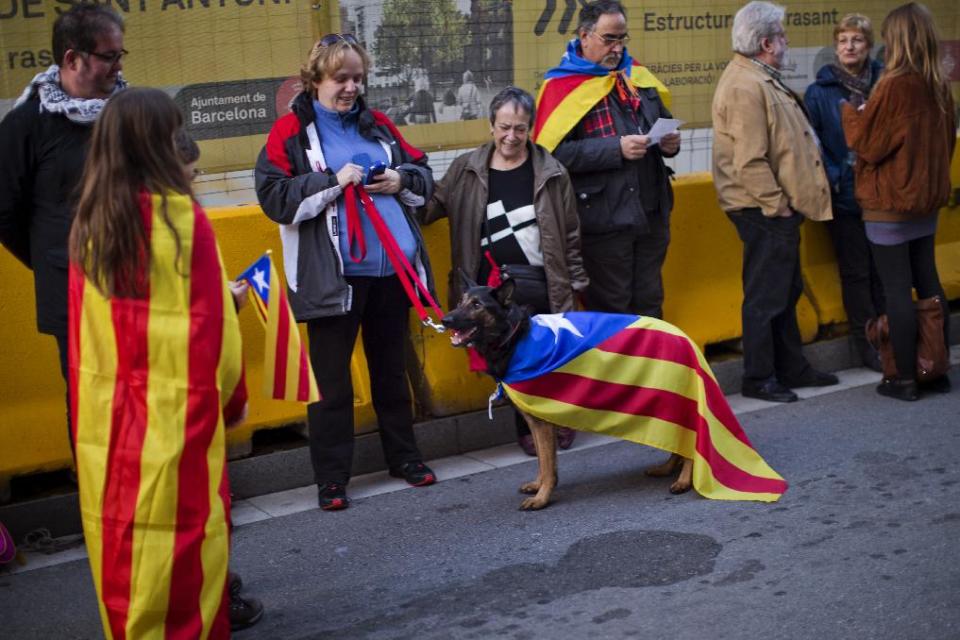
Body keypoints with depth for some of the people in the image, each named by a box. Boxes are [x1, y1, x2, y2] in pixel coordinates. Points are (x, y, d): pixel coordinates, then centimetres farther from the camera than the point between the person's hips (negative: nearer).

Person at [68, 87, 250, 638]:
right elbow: (211, 324, -8)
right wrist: (232, 396, 5)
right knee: (182, 529, 6)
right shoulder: (182, 216, -12)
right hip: (175, 406, -5)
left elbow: (83, 324, 7)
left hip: (106, 407, 5)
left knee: (120, 529, 14)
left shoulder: (89, 222, 3)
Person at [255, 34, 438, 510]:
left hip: (393, 270, 5)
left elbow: (424, 174, 19)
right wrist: (333, 181, -18)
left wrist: (401, 181, -3)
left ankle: (403, 456, 31)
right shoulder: (291, 131, -2)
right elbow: (274, 197, -12)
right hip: (331, 276, -5)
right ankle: (331, 476, 13)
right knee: (331, 379, 3)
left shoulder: (377, 126, 12)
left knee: (391, 368, 17)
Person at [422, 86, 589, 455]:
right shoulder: (466, 170, 3)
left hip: (541, 286, -1)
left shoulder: (550, 172, 0)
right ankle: (528, 427, 24)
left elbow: (570, 233, 3)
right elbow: (431, 207, 8)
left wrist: (574, 283, 2)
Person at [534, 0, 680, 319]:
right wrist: (616, 149, -23)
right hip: (603, 221, -6)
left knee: (650, 307, 17)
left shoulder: (636, 76, 11)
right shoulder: (563, 87, -9)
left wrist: (669, 141, -1)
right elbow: (555, 154, -19)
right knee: (611, 314, 5)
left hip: (652, 214, 6)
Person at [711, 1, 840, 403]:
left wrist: (786, 202, 17)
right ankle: (759, 378, 10)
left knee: (786, 293, 18)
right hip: (764, 212, -11)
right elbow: (749, 161, -25)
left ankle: (791, 368, 30)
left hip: (777, 209, 11)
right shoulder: (744, 87, -20)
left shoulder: (761, 79, 15)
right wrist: (777, 204, -18)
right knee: (766, 297, -1)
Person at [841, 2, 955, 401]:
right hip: (926, 199, 7)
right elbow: (947, 139, 15)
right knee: (929, 284, 13)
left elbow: (867, 144, -11)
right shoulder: (940, 86, 4)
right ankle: (938, 370, 20)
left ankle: (905, 380, 3)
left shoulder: (894, 86, -18)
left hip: (890, 203, -7)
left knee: (896, 291, -2)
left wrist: (852, 112, 4)